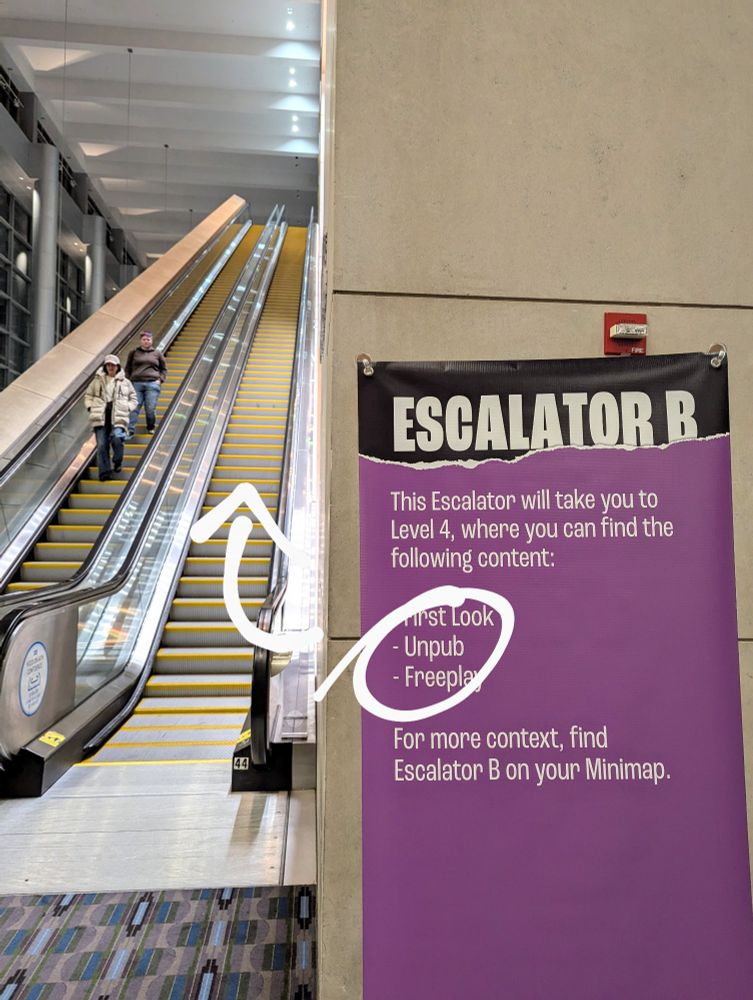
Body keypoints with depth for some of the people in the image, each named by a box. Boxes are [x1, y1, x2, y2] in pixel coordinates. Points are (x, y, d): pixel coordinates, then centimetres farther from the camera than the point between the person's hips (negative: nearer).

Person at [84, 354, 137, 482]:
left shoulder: (125, 382, 13)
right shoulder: (97, 380, 15)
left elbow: (133, 399, 18)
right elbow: (88, 396, 21)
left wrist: (127, 408, 1)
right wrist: (91, 407, 4)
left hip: (118, 418, -1)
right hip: (100, 418, 1)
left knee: (117, 439, -24)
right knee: (102, 445, -7)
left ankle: (117, 462, 3)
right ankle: (104, 472, -3)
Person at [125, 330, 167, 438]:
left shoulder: (157, 353, 12)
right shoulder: (134, 352, 12)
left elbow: (164, 369, 18)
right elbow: (128, 368, 15)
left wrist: (160, 379, 3)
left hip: (152, 384, 0)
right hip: (136, 383, 1)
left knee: (151, 408, -3)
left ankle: (151, 428, 18)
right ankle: (130, 430, -7)